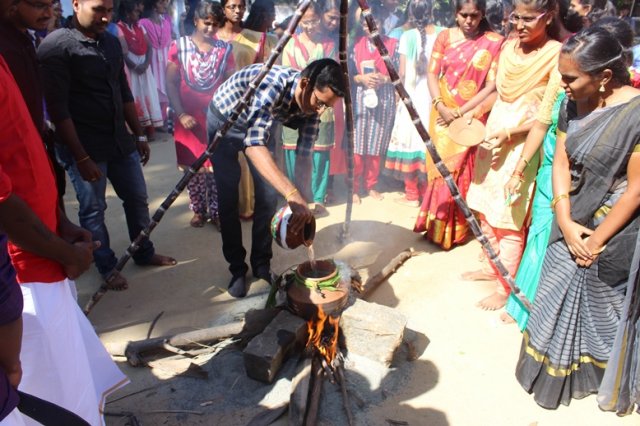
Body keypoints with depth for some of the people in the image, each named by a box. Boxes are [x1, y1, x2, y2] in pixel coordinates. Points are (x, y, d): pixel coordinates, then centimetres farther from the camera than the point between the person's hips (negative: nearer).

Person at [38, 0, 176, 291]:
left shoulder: (111, 42, 8)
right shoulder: (56, 46, -13)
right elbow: (57, 109, -16)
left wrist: (139, 135, 15)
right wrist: (81, 157, -18)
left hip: (120, 140, 6)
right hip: (84, 146, -6)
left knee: (137, 198, 15)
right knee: (93, 209, 7)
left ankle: (144, 253, 34)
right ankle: (107, 267, 26)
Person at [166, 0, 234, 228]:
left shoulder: (225, 49, 3)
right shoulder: (179, 46, 0)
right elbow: (171, 83, -1)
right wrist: (181, 114, -9)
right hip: (189, 116, 0)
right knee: (193, 166, 8)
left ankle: (216, 210, 15)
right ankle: (199, 210, 22)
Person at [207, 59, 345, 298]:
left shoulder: (310, 104, -20)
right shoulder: (274, 83, -41)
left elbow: (303, 158, -13)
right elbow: (254, 144, -52)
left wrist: (302, 208, -20)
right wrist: (293, 195, -60)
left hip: (261, 124, 5)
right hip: (224, 121, -5)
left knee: (268, 196, -2)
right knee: (228, 199, -5)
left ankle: (261, 265, 13)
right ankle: (237, 269, 11)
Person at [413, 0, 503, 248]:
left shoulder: (494, 41, -5)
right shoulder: (445, 37, 3)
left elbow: (493, 84, -9)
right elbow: (432, 73, 0)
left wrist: (461, 111, -14)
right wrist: (441, 106, -15)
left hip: (471, 117, -2)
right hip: (443, 113, 2)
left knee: (462, 172, 4)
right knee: (439, 168, 8)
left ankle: (453, 229, 19)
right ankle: (435, 224, 22)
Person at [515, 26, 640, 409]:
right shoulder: (574, 104, -4)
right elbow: (561, 162, -3)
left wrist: (597, 240, -13)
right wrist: (565, 221, -12)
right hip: (573, 220, 6)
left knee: (602, 303, 13)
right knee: (559, 295, 18)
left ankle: (601, 373, 41)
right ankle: (556, 368, 42)